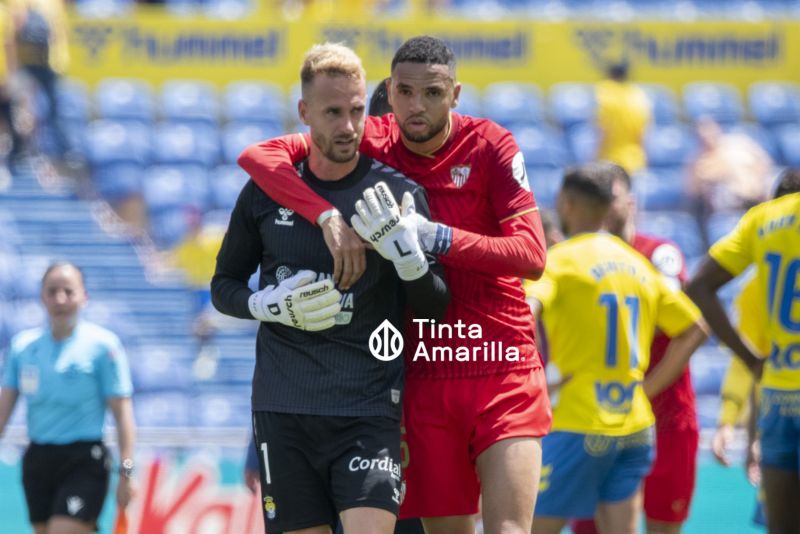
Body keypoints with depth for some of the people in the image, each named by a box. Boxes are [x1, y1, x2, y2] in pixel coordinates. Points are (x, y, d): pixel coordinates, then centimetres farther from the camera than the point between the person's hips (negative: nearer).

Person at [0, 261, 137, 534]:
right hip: (38, 458, 5)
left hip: (83, 462, -5)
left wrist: (126, 472, -11)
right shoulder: (23, 344, 7)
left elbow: (122, 411, -6)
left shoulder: (103, 345, -5)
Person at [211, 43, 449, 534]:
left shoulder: (399, 194, 0)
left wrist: (407, 254, -16)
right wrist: (269, 304, -6)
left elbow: (434, 311, 3)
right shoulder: (267, 192, 5)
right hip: (282, 409, 2)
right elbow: (224, 286, 15)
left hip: (369, 409, -2)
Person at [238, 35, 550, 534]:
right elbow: (257, 155, -9)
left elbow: (532, 255, -14)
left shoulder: (490, 146, -5)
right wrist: (329, 216, -23)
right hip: (425, 376, 2)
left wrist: (436, 236, -24)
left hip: (503, 373, -2)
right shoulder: (373, 141, 1)